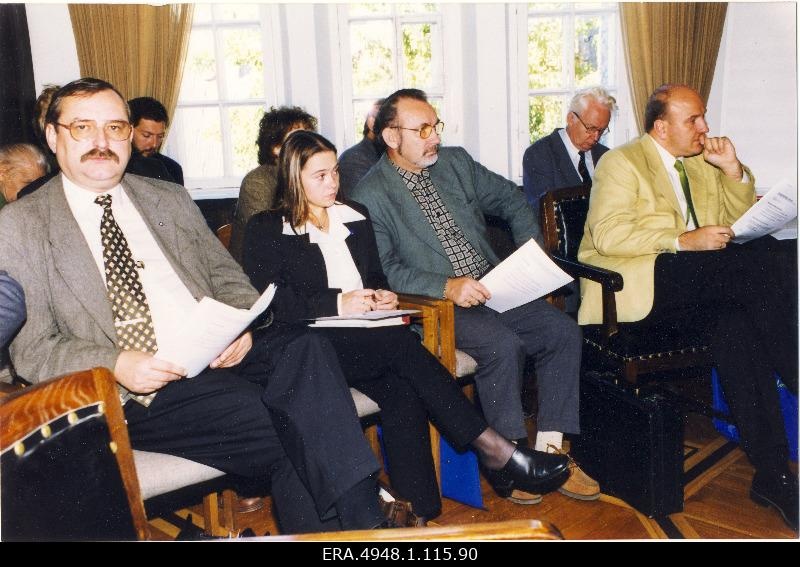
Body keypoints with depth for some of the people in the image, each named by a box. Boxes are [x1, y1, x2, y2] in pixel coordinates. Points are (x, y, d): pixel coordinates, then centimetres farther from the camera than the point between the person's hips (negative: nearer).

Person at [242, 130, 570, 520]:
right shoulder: (266, 229, 5)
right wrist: (337, 303, -15)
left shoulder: (356, 216, 22)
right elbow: (267, 301, -7)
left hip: (366, 339, 5)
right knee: (402, 343, -30)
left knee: (402, 388, -29)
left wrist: (382, 295, 3)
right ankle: (492, 448, -25)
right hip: (311, 347, -5)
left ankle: (418, 511, -30)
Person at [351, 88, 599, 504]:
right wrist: (447, 287, -25)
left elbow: (510, 199, 20)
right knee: (503, 344, -31)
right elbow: (384, 268, -14)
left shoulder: (455, 161, 12)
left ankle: (548, 450, -5)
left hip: (495, 288, 6)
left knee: (563, 331, -14)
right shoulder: (370, 195, -6)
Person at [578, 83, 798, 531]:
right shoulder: (622, 163, 1)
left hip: (696, 290, 6)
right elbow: (608, 235, -14)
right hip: (633, 286, -6)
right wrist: (683, 241, -20)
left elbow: (739, 219, 25)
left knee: (737, 324, -29)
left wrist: (733, 170, 9)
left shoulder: (703, 162, 24)